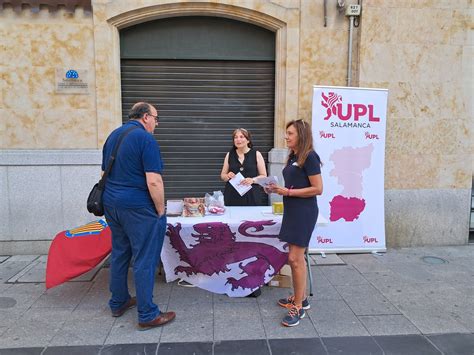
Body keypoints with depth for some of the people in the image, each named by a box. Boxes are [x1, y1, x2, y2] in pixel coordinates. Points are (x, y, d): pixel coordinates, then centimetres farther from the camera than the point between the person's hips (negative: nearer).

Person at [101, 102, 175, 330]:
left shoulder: (113, 136, 13)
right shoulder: (145, 139, -14)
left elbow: (105, 173, 19)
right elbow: (153, 181, -20)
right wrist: (161, 211, -10)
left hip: (111, 203, 9)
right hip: (137, 207, -8)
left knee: (119, 254, 19)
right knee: (144, 260, -1)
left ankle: (118, 303, 31)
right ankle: (147, 315, 7)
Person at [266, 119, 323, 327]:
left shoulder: (309, 157, -13)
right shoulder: (293, 157, 13)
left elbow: (317, 189, -17)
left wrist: (288, 192, -19)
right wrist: (278, 189, 2)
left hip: (304, 212, -9)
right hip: (292, 210, 9)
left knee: (295, 258, -6)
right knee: (297, 258, 15)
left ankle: (298, 307, 6)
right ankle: (300, 299, 29)